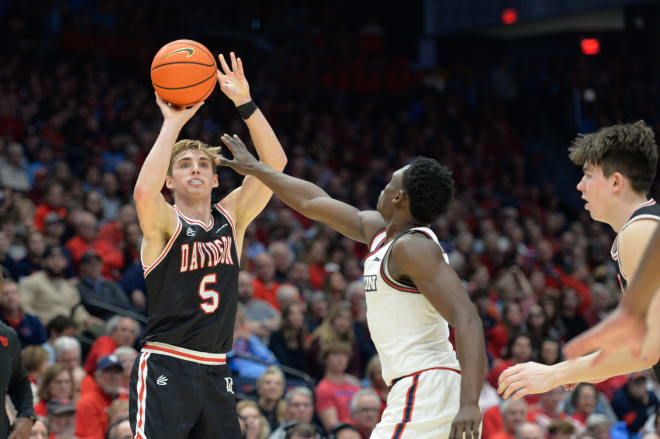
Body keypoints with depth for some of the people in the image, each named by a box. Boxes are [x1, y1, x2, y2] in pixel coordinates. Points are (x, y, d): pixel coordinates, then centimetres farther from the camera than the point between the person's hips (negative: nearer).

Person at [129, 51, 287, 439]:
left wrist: (245, 103, -9)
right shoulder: (164, 224, -5)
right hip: (165, 367, -6)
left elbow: (275, 163, 1)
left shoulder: (231, 218, 10)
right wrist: (173, 123, -21)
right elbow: (144, 192, -29)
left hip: (215, 371, 6)